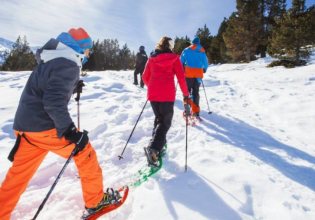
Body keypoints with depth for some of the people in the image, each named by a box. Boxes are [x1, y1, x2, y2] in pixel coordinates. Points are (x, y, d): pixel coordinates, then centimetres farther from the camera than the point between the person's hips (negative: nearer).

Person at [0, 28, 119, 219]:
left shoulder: (54, 60, 16)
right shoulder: (68, 65, -15)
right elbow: (54, 101, -25)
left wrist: (73, 88, 19)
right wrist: (70, 130, -24)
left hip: (27, 124, 9)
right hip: (45, 127, -9)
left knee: (18, 175, 17)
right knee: (85, 153, 6)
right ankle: (96, 201, 20)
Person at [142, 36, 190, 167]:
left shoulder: (152, 58, 15)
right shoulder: (174, 58, 5)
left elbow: (145, 77, 16)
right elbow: (181, 77, -1)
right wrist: (186, 93, 9)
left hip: (153, 94, 4)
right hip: (168, 94, -4)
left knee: (158, 118, 21)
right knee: (165, 122, 2)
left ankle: (158, 146, 18)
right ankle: (153, 148, -16)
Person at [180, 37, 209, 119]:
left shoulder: (187, 50, 3)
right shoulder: (202, 52, 12)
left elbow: (181, 61, 3)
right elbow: (206, 64, 16)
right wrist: (204, 70, 35)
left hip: (188, 73, -3)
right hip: (198, 74, 3)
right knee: (196, 92, 10)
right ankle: (195, 111, 7)